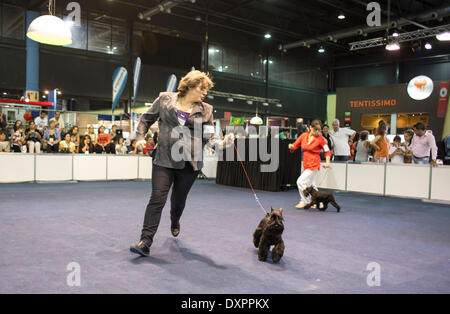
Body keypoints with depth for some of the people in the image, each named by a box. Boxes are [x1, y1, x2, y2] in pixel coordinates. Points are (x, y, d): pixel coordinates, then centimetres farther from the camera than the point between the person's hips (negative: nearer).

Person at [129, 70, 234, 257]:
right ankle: (145, 242, -5)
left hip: (190, 163, 2)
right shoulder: (165, 99, 4)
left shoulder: (205, 110, 6)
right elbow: (147, 119, 12)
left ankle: (174, 223, 48)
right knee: (157, 199, -8)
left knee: (179, 199, 15)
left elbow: (209, 137, 3)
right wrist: (140, 137, -1)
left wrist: (222, 143, -17)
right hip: (164, 159, -2)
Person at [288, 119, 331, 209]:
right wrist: (291, 146, -12)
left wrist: (327, 162, -12)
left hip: (314, 164, -6)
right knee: (310, 184, 16)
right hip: (305, 164, 6)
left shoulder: (320, 139, -8)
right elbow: (295, 145, 10)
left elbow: (327, 151, 1)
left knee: (301, 181, -14)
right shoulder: (303, 136, 3)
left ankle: (304, 202, 3)